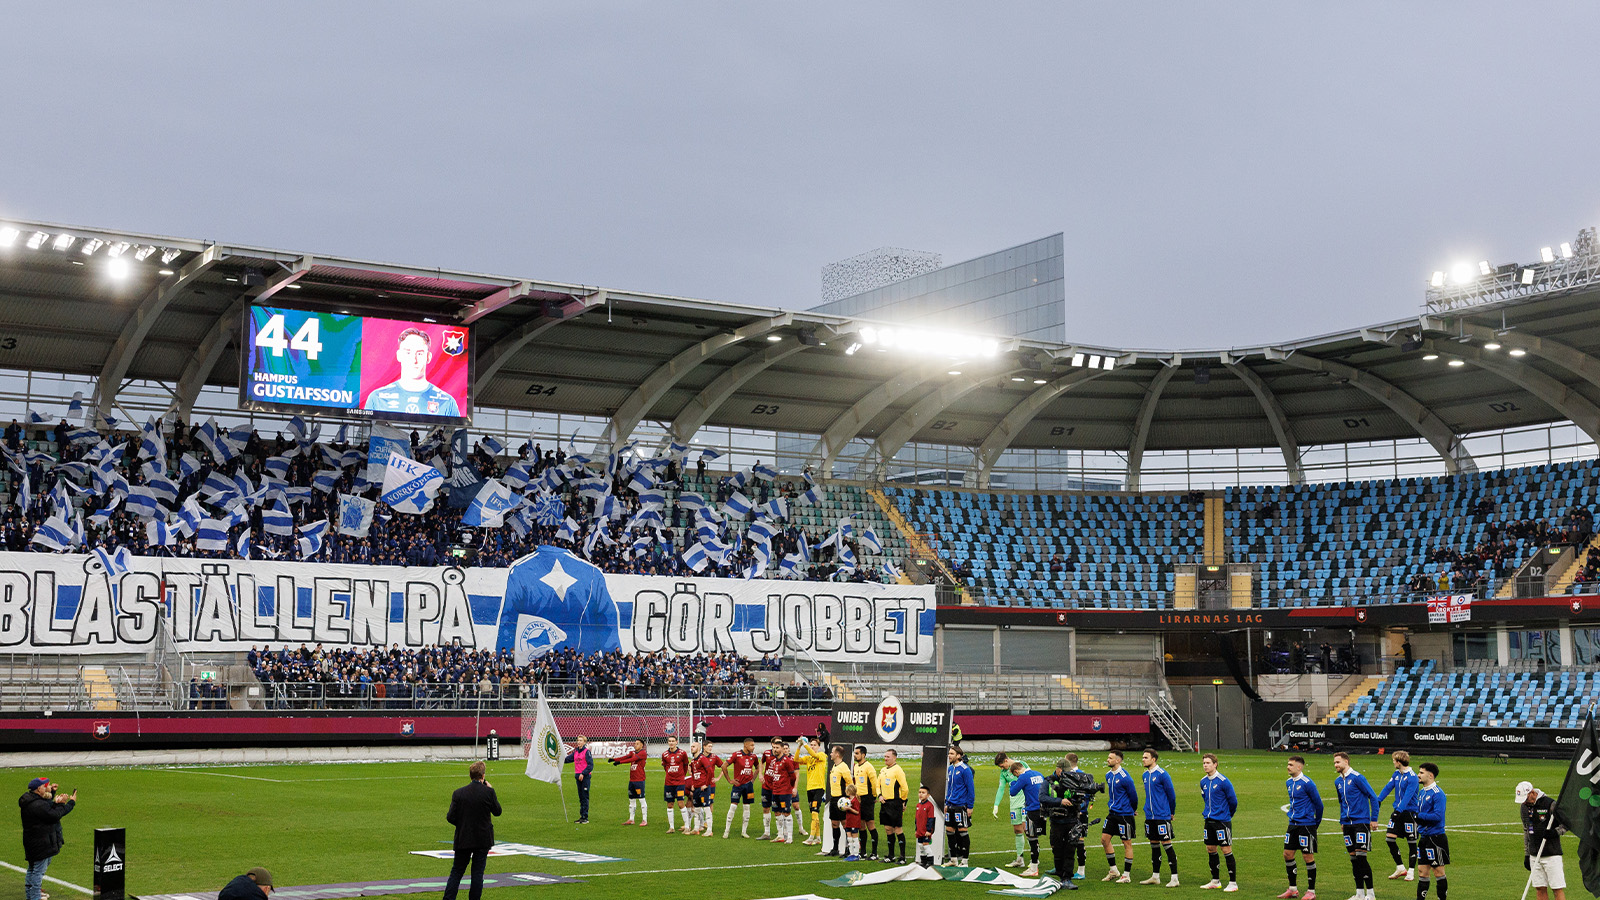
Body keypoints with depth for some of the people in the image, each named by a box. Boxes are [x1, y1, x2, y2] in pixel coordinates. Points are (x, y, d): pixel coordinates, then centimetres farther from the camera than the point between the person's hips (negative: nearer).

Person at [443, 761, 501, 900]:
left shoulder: (458, 793, -6)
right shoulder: (488, 792, -11)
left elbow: (451, 817, -7)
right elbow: (497, 811, 2)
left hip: (463, 840, 1)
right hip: (483, 840, -1)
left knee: (456, 872, 11)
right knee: (478, 872, 6)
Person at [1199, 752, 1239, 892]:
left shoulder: (1223, 781, -14)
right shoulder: (1203, 781, 6)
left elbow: (1233, 800, -6)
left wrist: (1228, 814, 6)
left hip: (1222, 820, -7)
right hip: (1209, 820, 7)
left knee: (1226, 850, -5)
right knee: (1211, 850, 11)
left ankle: (1233, 883, 1)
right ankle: (1215, 881, 22)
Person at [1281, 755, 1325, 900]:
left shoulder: (1307, 783, -14)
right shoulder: (1289, 783, 9)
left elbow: (1318, 803, -7)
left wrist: (1317, 822, 3)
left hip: (1306, 825, -8)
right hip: (1293, 823, 8)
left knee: (1308, 856, -2)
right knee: (1287, 854, 7)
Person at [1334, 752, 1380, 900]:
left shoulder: (1357, 777, -9)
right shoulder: (1338, 782, 13)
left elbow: (1373, 797, -9)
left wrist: (1374, 819, -10)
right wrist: (1342, 821, 21)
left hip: (1361, 822, -7)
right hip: (1348, 824, 7)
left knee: (1361, 857, -10)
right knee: (1353, 858, 7)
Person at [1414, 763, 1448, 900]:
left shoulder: (1437, 793, -13)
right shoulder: (1421, 791, 13)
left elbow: (1438, 816, -21)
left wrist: (1418, 815, -18)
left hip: (1436, 837, -8)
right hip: (1423, 837, 8)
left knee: (1438, 872, 1)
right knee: (1422, 871, 8)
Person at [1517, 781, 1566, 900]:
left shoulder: (1550, 804, -11)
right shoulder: (1524, 806, 10)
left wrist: (1556, 832, -21)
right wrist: (1526, 855, 18)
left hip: (1551, 854, -6)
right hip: (1534, 856, 6)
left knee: (1557, 888, -7)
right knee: (1540, 889, 5)